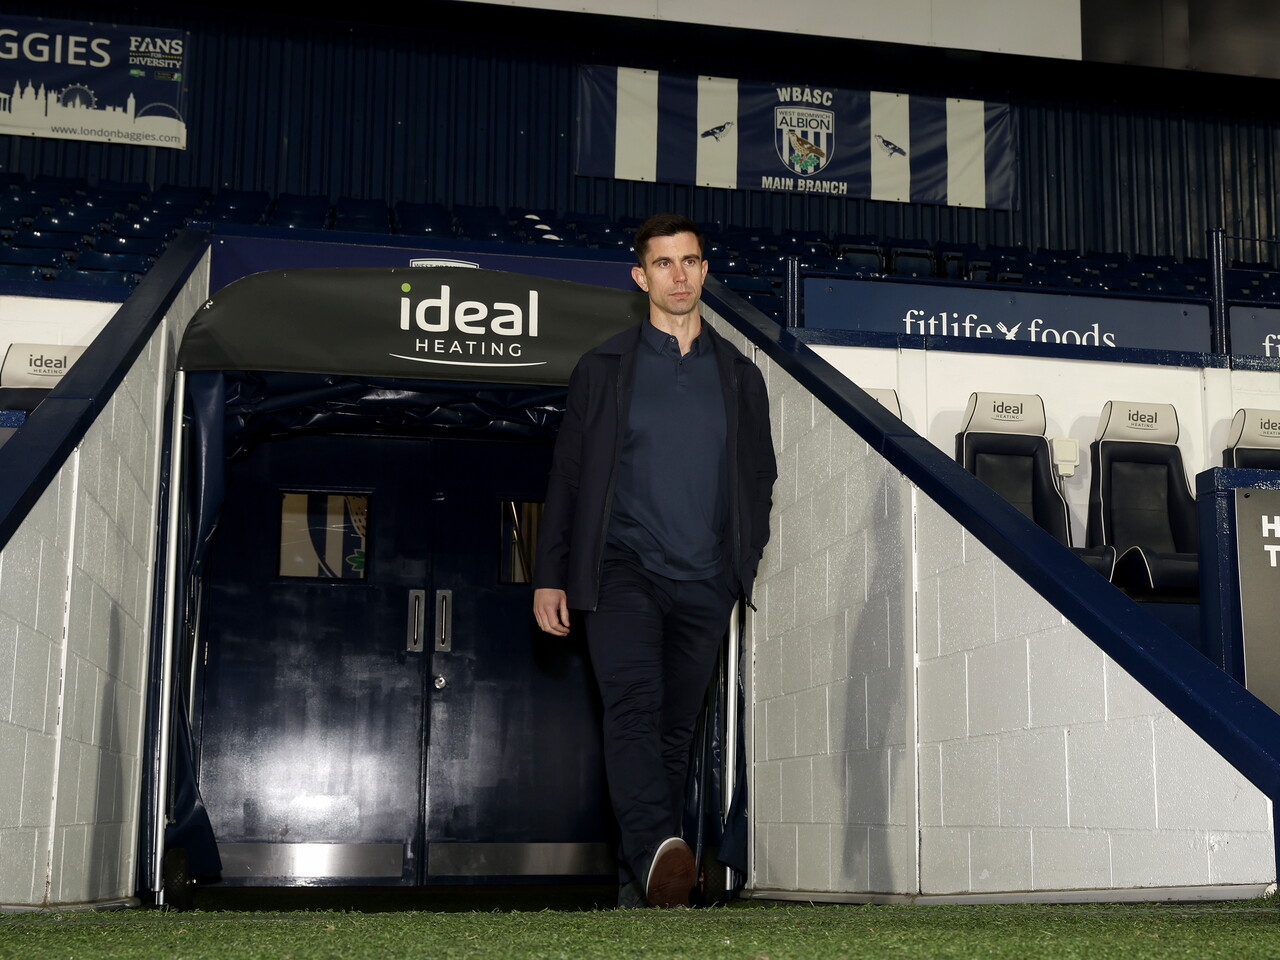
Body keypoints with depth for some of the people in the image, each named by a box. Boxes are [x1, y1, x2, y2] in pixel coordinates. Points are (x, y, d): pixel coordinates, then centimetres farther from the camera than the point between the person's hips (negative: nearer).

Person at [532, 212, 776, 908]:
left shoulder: (739, 375, 14)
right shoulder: (604, 368, 9)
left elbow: (759, 478, 19)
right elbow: (566, 475, 8)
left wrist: (745, 561, 6)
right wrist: (550, 575, 2)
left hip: (704, 583, 3)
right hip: (624, 568, -2)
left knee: (675, 729, 3)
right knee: (633, 708, -23)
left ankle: (640, 885, 10)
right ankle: (656, 851, -38)